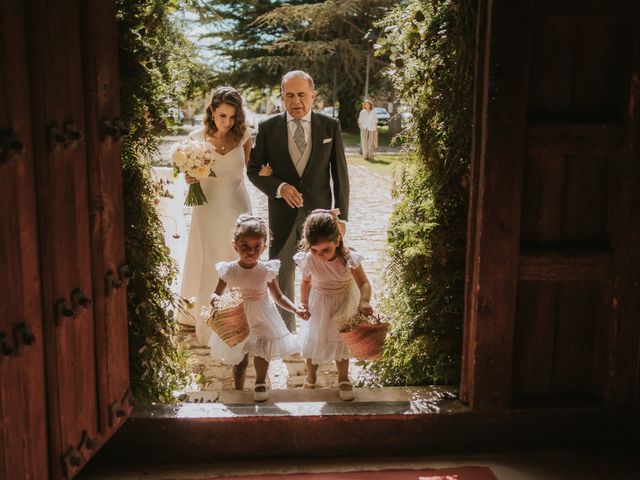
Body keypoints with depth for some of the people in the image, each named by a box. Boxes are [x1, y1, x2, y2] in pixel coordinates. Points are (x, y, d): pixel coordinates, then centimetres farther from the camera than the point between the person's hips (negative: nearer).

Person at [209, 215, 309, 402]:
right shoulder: (229, 270, -15)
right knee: (240, 360, 12)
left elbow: (279, 297, -3)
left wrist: (296, 309, -17)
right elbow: (217, 293, -2)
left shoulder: (266, 270, -14)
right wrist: (215, 300, -26)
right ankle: (238, 391, 34)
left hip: (262, 318, 0)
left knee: (261, 354, -6)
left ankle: (260, 384, 23)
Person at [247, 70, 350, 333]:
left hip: (319, 213, 0)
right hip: (282, 213, 1)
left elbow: (340, 174, 1)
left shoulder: (331, 126, -2)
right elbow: (254, 170, 3)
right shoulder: (268, 128, -2)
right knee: (281, 277, 11)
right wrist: (279, 187, -16)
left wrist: (341, 217, -2)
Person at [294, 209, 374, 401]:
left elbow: (364, 283, -27)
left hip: (344, 305, -1)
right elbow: (306, 282, -4)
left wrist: (364, 301, -45)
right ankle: (310, 378, 42)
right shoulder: (309, 260, -25)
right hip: (319, 305, 1)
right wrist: (303, 304, 4)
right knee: (313, 342, 14)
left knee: (342, 342, 16)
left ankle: (343, 378, 40)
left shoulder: (348, 258, -31)